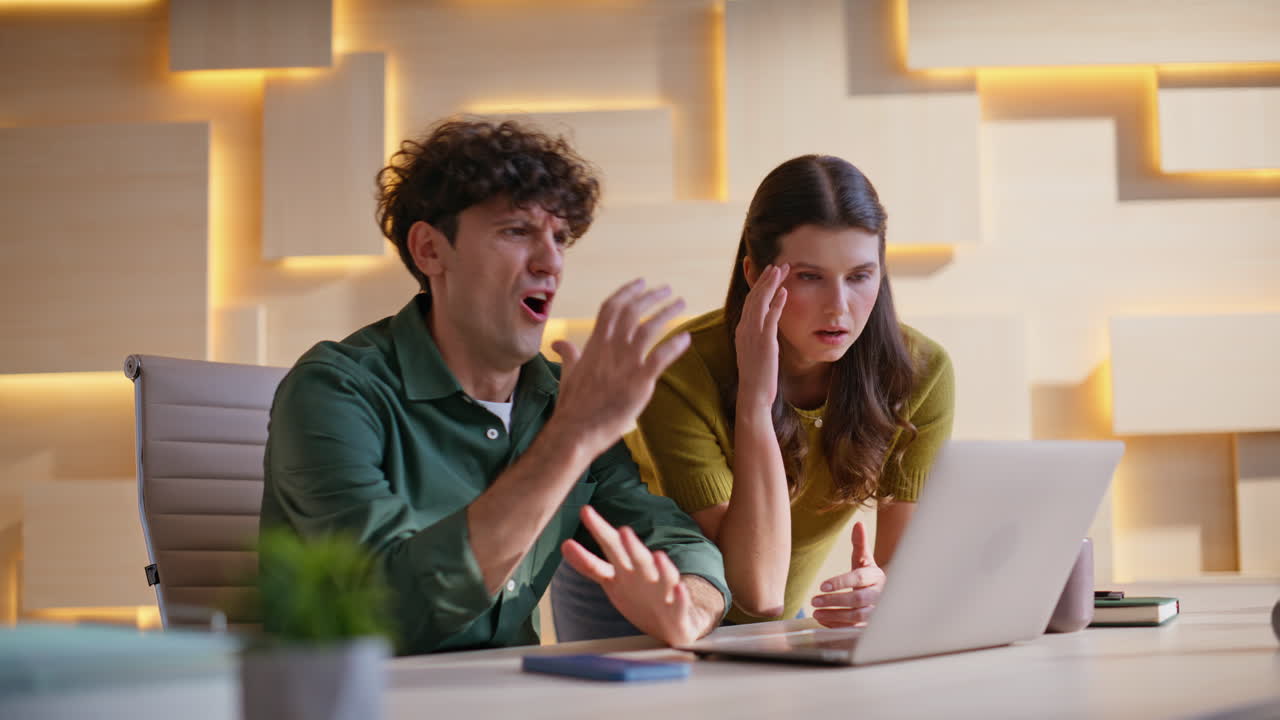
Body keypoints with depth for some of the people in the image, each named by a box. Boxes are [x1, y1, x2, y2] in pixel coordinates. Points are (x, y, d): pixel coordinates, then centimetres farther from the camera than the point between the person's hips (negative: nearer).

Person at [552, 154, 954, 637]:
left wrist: (884, 590, -40)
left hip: (787, 617, 5)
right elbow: (757, 594, -32)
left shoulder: (921, 374, -20)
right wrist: (754, 398, -40)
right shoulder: (683, 374, -29)